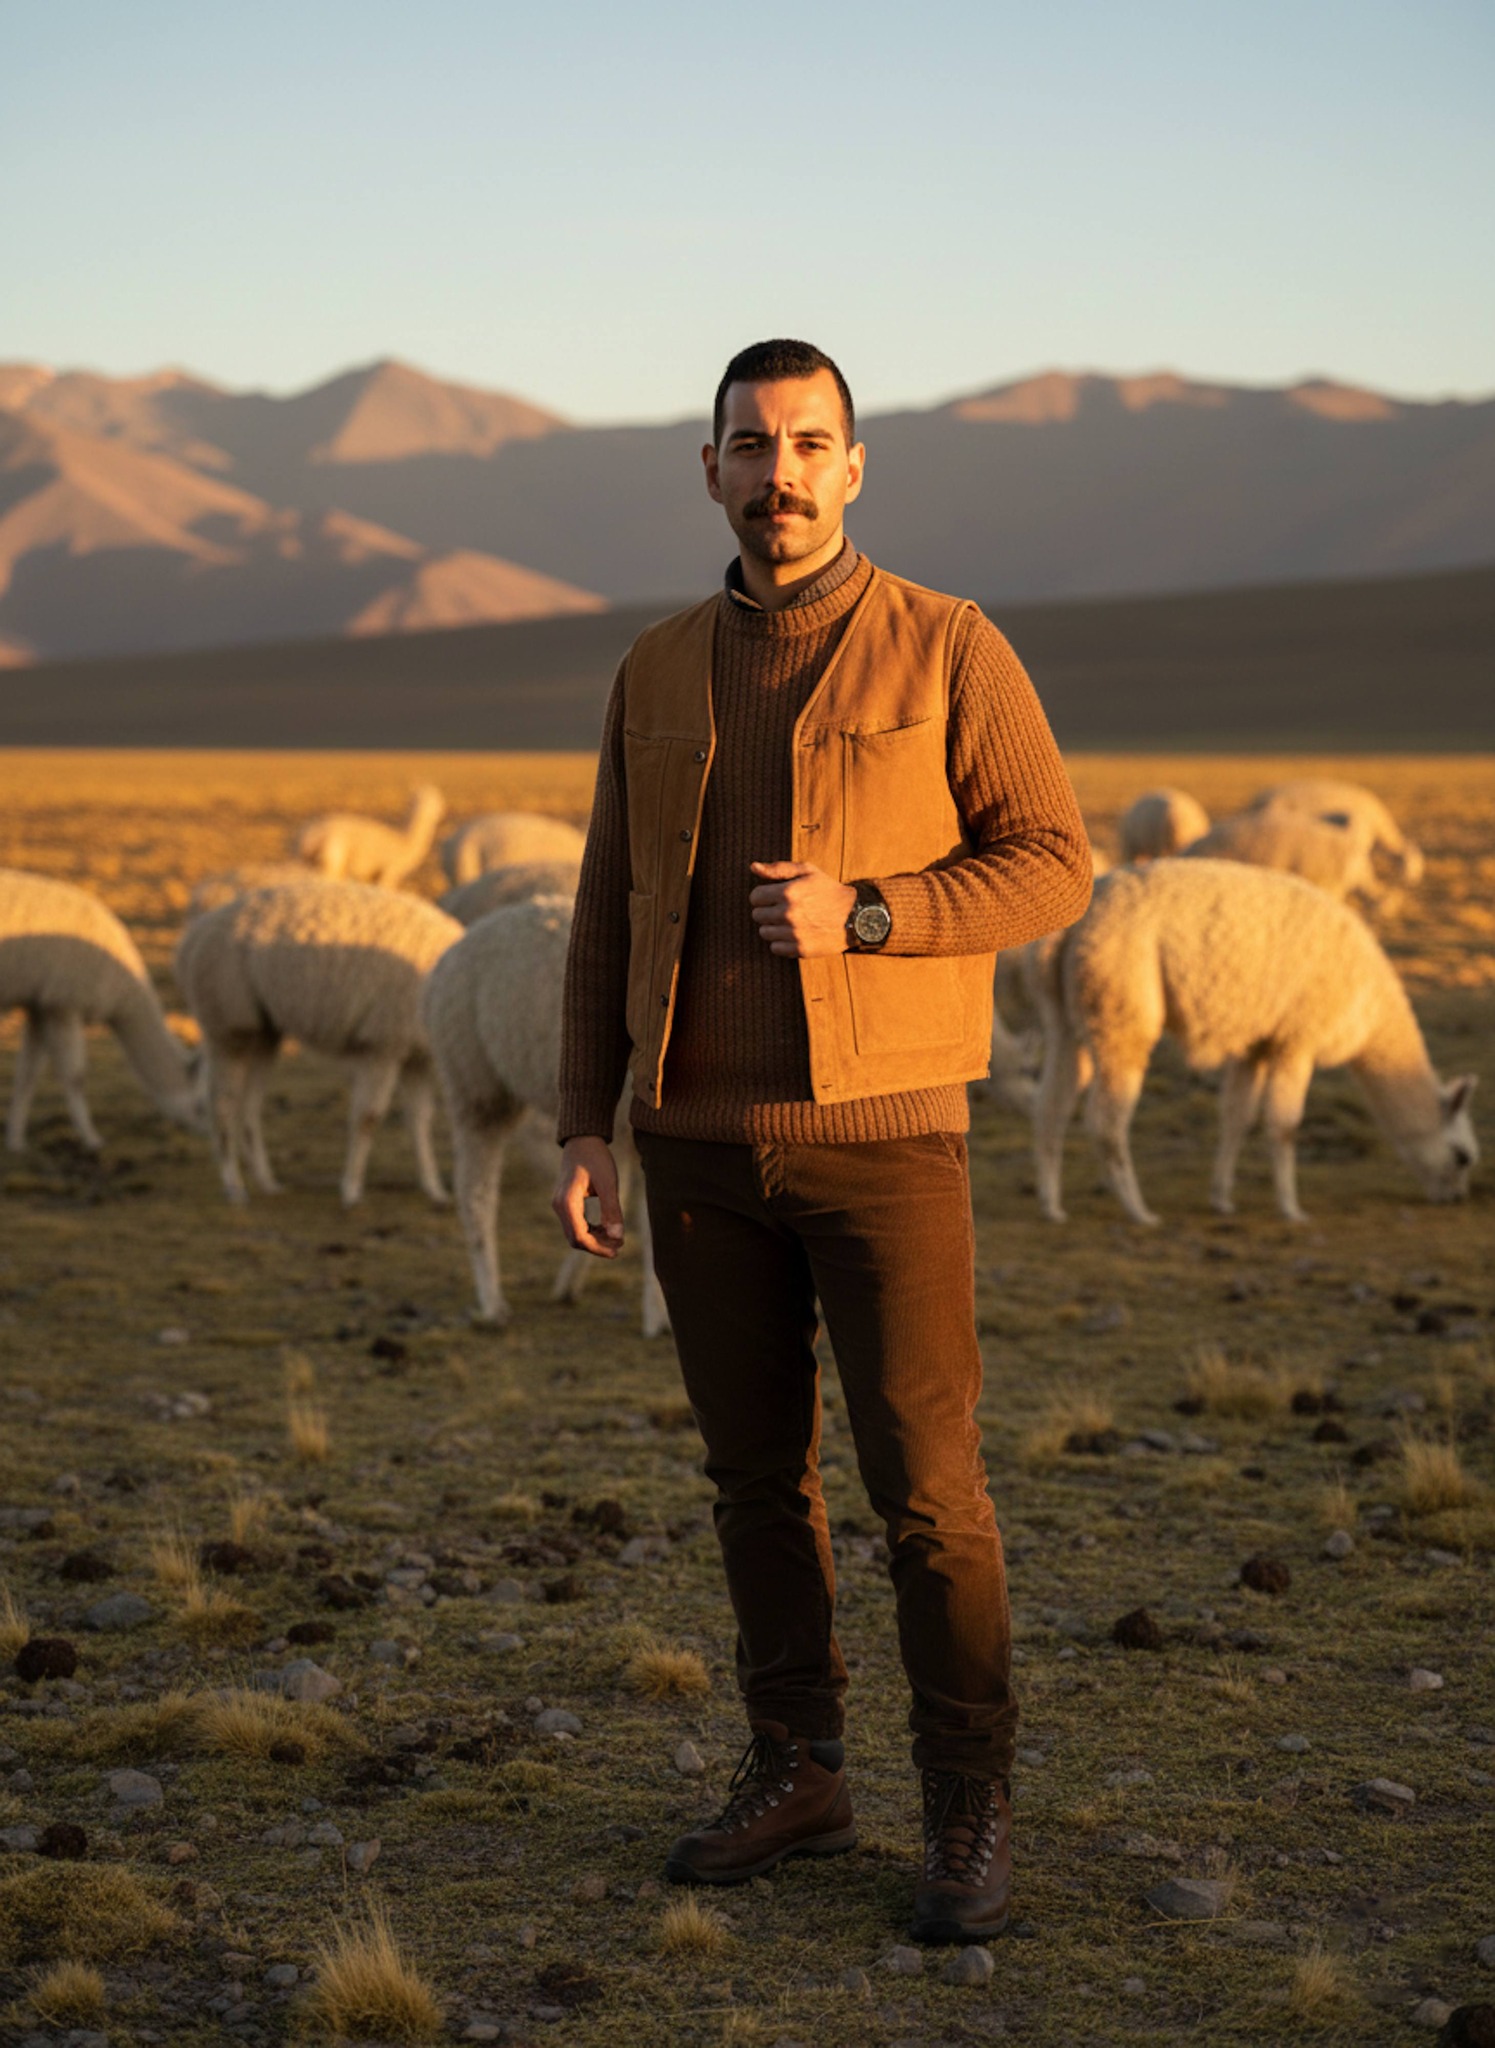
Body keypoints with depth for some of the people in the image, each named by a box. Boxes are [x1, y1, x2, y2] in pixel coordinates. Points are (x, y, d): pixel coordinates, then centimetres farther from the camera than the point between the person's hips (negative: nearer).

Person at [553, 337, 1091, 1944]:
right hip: (706, 1136, 4)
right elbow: (614, 920, 9)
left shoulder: (948, 650, -5)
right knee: (756, 1466, 10)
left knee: (922, 1479, -5)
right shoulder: (661, 674, 7)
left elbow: (1051, 866, -7)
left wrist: (861, 915, -22)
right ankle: (795, 1778, 23)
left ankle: (967, 1816, 7)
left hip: (881, 1132, -4)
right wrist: (583, 1133, 3)